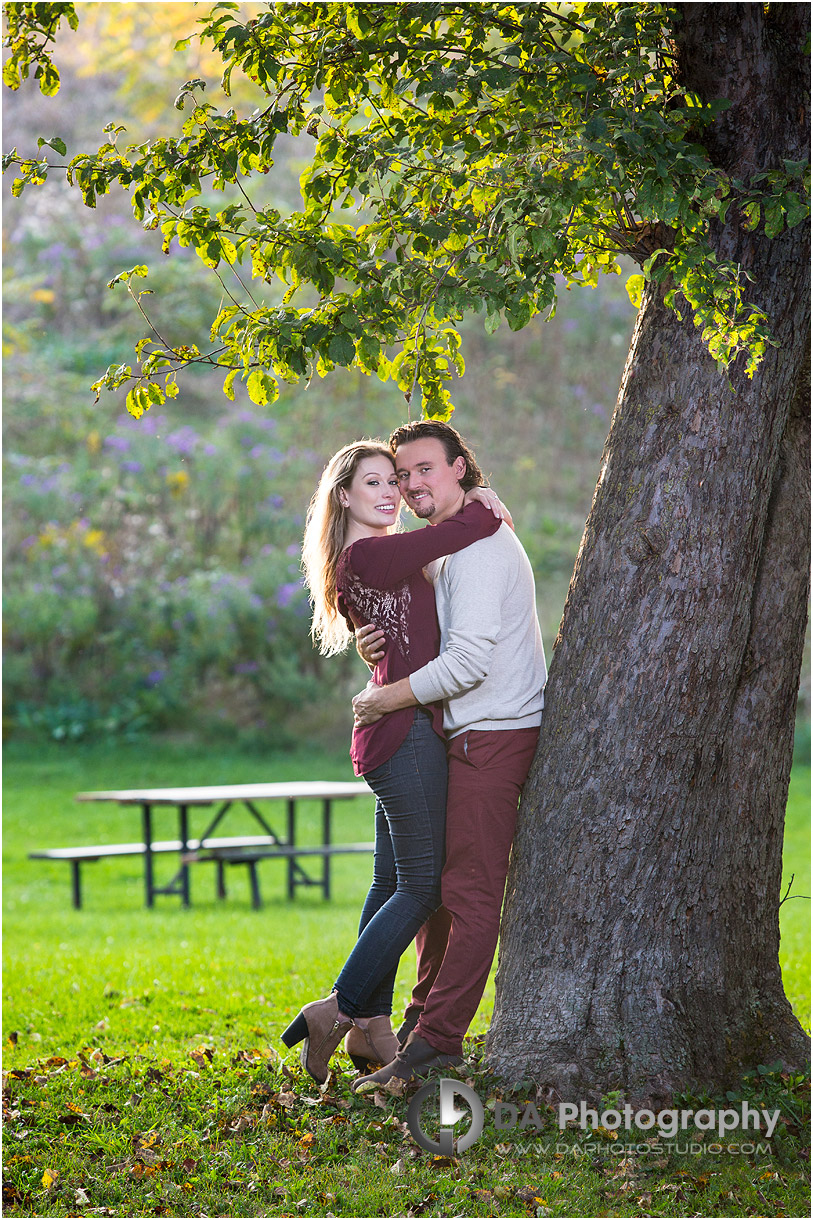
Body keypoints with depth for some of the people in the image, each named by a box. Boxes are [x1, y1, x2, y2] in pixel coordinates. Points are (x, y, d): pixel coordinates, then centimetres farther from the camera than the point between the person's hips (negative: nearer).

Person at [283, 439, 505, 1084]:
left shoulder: (383, 557, 18)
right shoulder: (364, 558, -13)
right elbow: (458, 533, -16)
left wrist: (475, 510, 8)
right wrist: (481, 507, 4)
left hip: (402, 734, 10)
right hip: (406, 733, -10)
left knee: (392, 883, 12)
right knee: (421, 886, -7)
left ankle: (370, 1028, 18)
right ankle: (336, 1012, -4)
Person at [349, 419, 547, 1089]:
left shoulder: (478, 546, -14)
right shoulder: (451, 546, 20)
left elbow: (469, 661, -22)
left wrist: (385, 699, -12)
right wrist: (378, 647, 0)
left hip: (493, 735, -11)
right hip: (468, 735, 11)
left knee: (470, 892, -9)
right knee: (432, 881, 15)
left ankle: (435, 1042, -9)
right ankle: (422, 1023, 23)